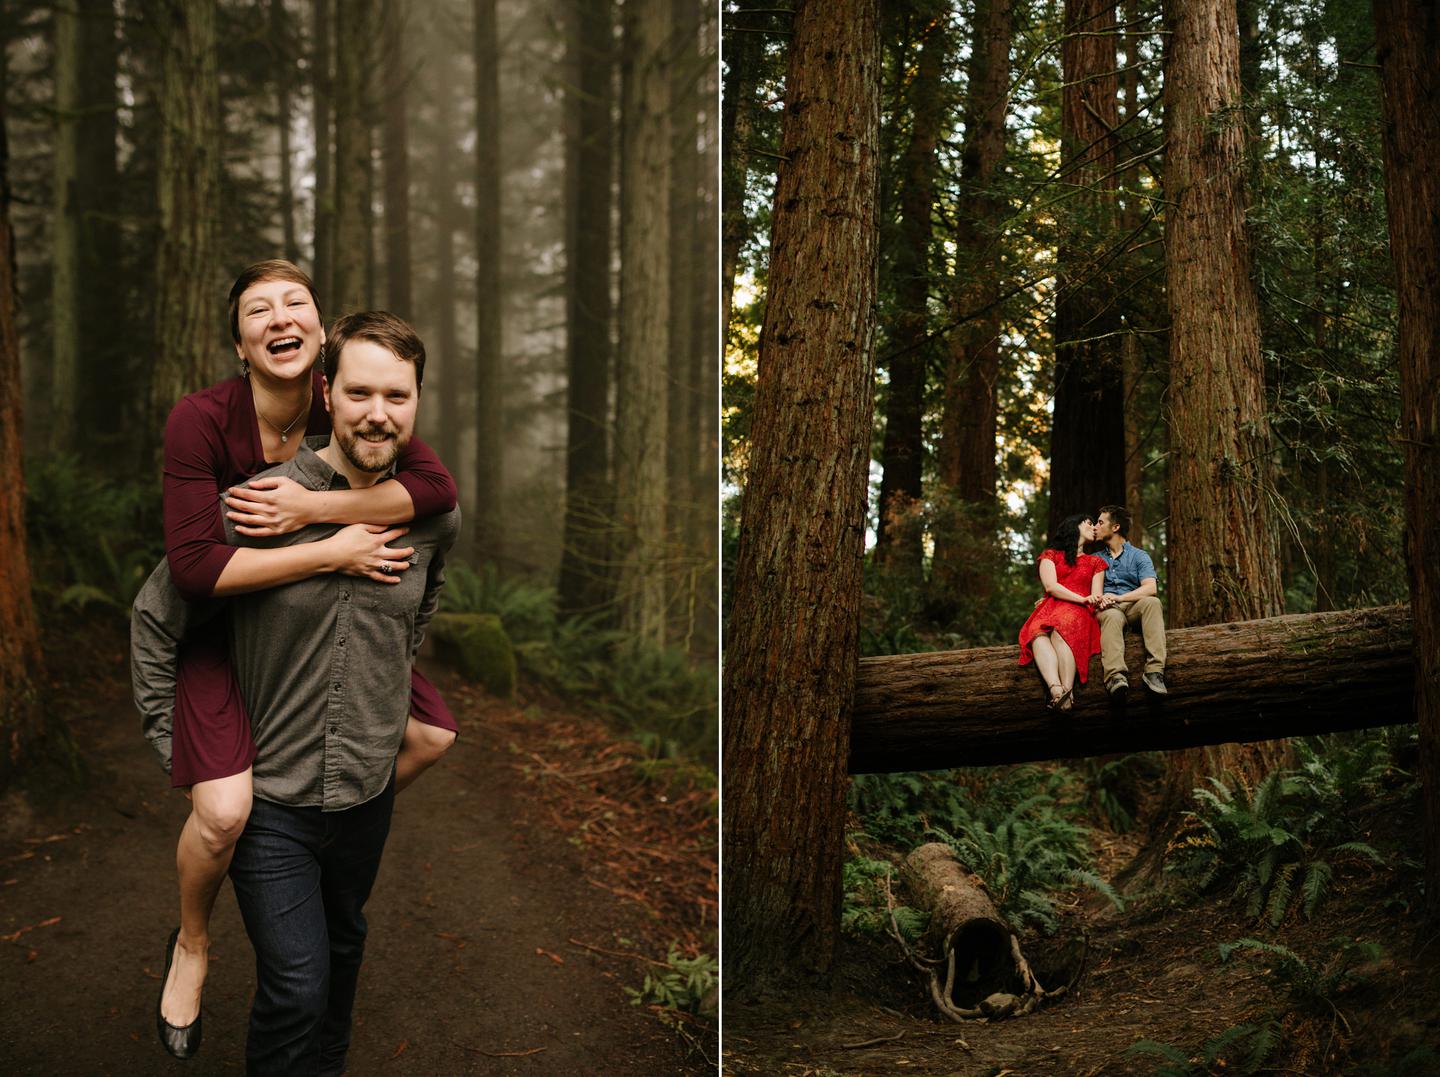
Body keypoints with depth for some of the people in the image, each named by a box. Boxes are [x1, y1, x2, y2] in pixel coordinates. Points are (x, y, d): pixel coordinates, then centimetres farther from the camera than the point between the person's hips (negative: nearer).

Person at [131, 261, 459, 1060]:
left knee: (432, 738, 5)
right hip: (220, 627, -5)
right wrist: (337, 551, -34)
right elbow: (195, 566, -34)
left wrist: (309, 506, -35)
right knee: (224, 811, -22)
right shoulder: (201, 419, -26)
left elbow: (437, 486, -27)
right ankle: (192, 944, 10)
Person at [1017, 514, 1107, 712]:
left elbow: (1096, 597, 14)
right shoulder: (1051, 555, 22)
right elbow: (1051, 586, 4)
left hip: (1078, 614, 0)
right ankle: (1056, 689, -59)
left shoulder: (1095, 562, 28)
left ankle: (1067, 692, -56)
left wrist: (1098, 601, -11)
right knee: (1039, 633, -38)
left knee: (1061, 629, -39)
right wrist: (1082, 599, -9)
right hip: (1049, 610, 0)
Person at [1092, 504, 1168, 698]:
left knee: (1152, 602, -35)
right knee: (1112, 616, -38)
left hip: (1133, 608, 0)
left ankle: (1154, 671, -49)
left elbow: (1150, 588, -3)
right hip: (1106, 609, 0)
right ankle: (1116, 676, -65)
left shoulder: (1139, 556, 15)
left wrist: (1119, 598, -15)